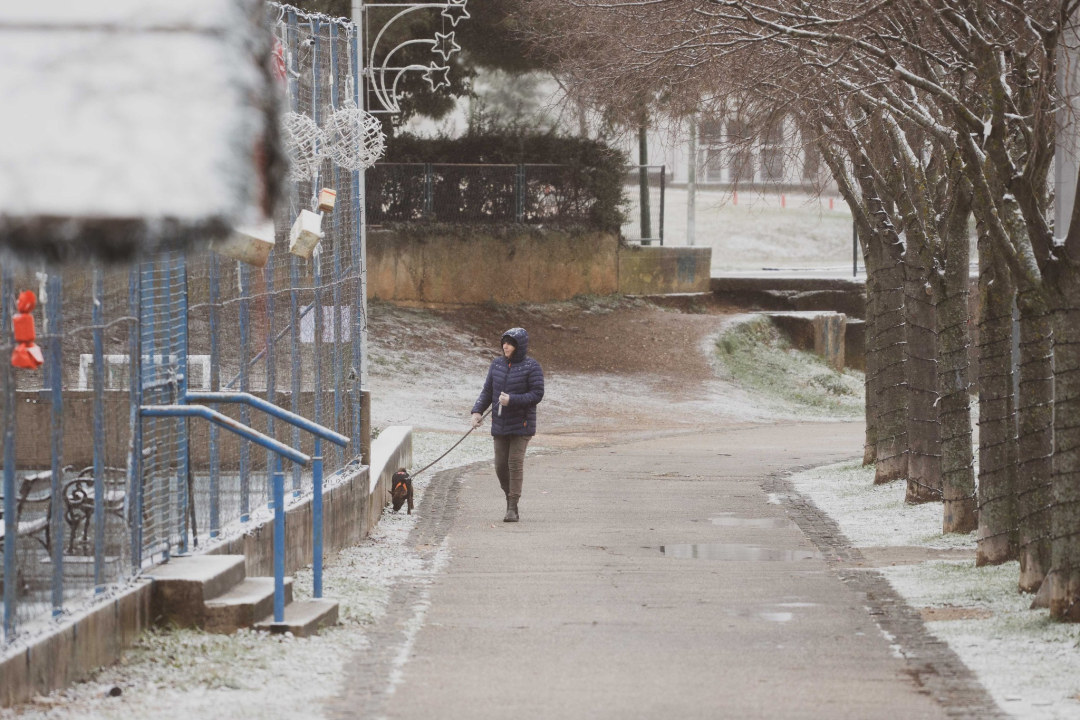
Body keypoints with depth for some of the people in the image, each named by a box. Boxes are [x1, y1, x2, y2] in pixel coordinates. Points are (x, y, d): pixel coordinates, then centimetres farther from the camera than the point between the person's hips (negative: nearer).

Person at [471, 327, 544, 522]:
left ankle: (512, 508, -7)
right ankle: (510, 498, 24)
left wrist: (512, 400, -24)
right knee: (501, 465, 4)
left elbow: (537, 394, -13)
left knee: (515, 462, -10)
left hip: (521, 424, -5)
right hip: (500, 424, 5)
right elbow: (487, 391, 8)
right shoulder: (497, 364, 6)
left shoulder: (531, 367, -10)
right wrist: (477, 411, -7)